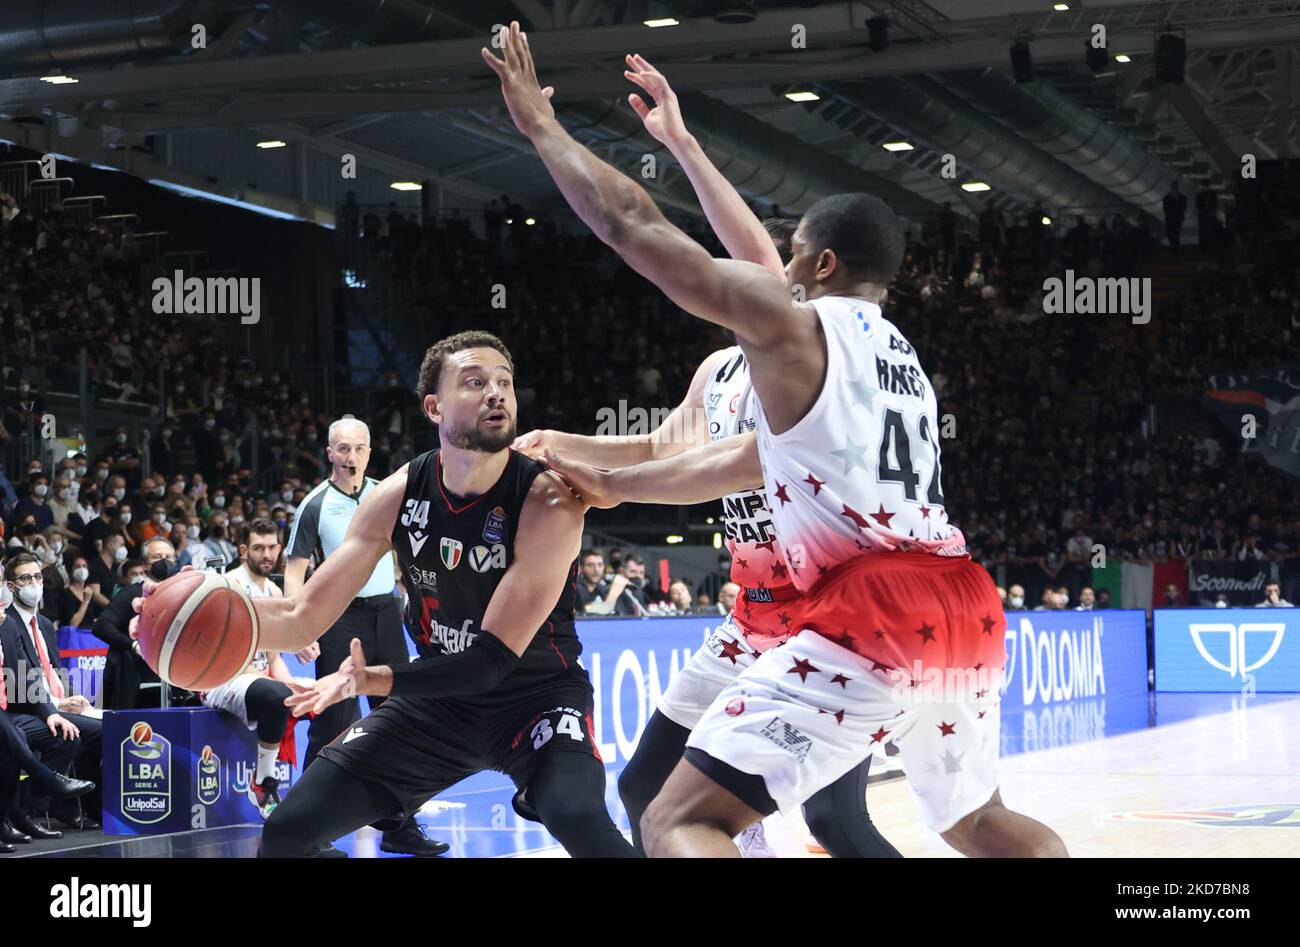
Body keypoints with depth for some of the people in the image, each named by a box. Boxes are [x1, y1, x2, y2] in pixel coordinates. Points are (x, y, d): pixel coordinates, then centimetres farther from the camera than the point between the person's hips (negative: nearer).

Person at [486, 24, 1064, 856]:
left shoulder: (791, 322, 3)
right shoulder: (898, 354, 27)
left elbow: (633, 226, 4)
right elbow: (750, 460, 37)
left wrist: (542, 127, 17)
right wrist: (616, 485, 43)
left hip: (874, 615, -8)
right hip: (967, 609, 8)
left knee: (682, 821, -9)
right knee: (981, 824, 32)